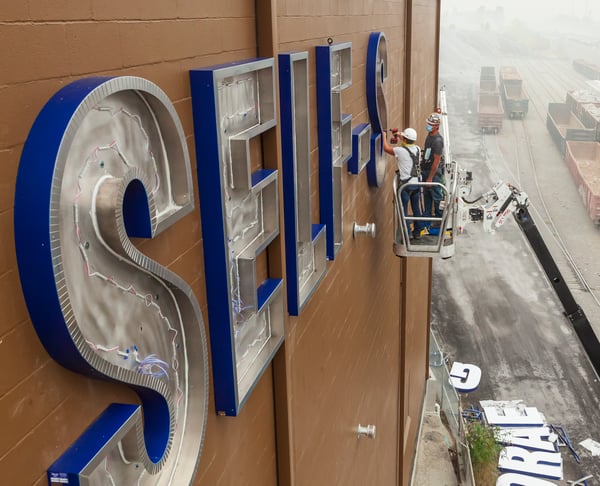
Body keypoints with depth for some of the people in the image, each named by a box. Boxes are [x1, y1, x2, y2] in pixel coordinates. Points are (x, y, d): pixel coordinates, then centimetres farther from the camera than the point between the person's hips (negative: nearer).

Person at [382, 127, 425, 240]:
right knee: (416, 209, 16)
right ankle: (417, 232, 25)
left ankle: (407, 234, 7)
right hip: (416, 183, 6)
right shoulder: (417, 149, 1)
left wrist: (384, 136, 15)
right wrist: (401, 137, 30)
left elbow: (386, 148, -1)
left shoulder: (400, 151, -17)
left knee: (403, 210, 4)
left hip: (405, 185, -6)